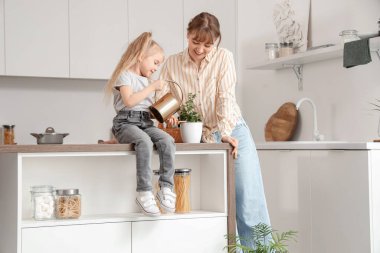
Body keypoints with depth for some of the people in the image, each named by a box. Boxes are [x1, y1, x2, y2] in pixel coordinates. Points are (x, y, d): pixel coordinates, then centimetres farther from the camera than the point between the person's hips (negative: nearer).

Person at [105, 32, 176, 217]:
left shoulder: (148, 81, 27)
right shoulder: (125, 75, 2)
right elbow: (129, 101, -14)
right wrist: (152, 87, -9)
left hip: (146, 123, 7)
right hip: (126, 123, -6)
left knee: (167, 141, -26)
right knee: (144, 142, -38)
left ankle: (166, 188, -24)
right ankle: (144, 192, -36)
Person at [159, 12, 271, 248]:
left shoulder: (224, 57, -3)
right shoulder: (172, 64, 0)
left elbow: (226, 97, -12)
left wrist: (226, 134, -24)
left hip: (233, 134, -1)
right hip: (200, 140, 1)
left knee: (249, 200, -7)